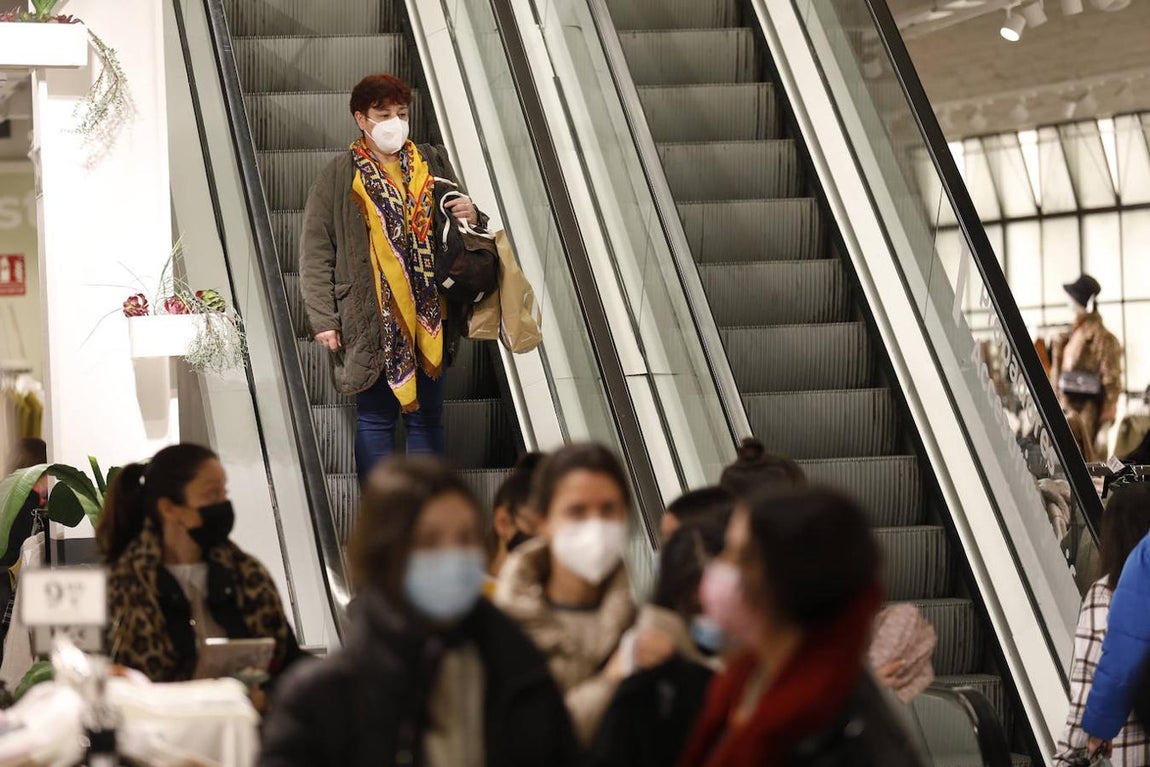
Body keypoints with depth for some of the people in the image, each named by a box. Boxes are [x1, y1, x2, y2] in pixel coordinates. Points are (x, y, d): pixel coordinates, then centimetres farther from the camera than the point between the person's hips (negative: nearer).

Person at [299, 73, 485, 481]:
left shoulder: (432, 163, 11)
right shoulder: (338, 177, -1)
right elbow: (315, 254, -3)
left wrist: (471, 216, -2)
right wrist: (323, 320, -10)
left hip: (428, 315, 4)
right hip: (372, 320, -4)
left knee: (427, 416, 8)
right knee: (376, 417, 3)